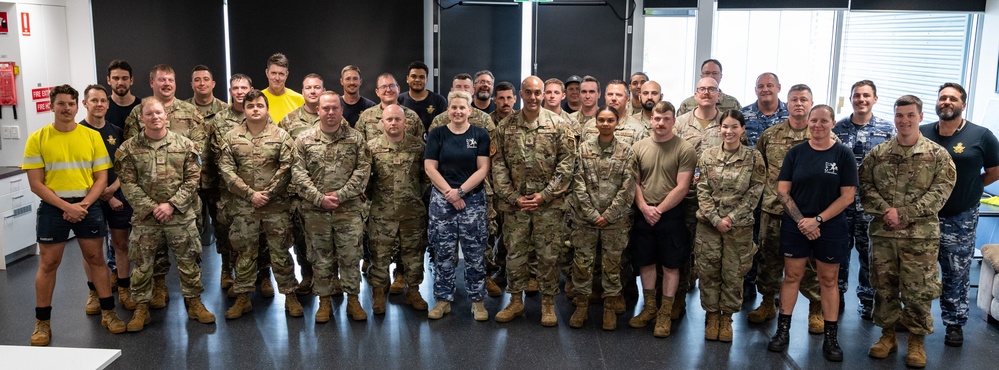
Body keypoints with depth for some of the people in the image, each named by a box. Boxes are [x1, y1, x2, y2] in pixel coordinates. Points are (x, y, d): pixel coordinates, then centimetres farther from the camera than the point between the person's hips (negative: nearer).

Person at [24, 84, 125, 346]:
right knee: (48, 264, 5)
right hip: (53, 208, -1)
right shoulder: (37, 139, -3)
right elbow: (36, 184, -6)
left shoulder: (92, 136, 1)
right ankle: (42, 322, 17)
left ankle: (108, 313, 18)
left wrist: (84, 204, -13)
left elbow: (101, 178, 2)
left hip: (88, 206, 1)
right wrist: (66, 206, -16)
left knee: (96, 259, 8)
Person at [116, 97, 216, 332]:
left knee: (188, 261, 7)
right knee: (142, 264, 7)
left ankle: (194, 302, 22)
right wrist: (151, 207, -12)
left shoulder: (184, 145, 2)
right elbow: (128, 183, -3)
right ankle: (141, 308, 20)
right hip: (145, 218, 0)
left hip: (181, 216, 0)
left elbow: (192, 179, -2)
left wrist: (172, 204, -11)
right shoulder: (130, 148, 1)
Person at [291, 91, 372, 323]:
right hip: (315, 211, 1)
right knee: (321, 258, 10)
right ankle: (324, 301, 22)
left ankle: (353, 299, 19)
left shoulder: (355, 138, 2)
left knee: (351, 256, 5)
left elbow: (363, 170, -4)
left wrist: (341, 195, -13)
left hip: (349, 209, -1)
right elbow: (298, 173, -2)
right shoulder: (304, 140, 3)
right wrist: (319, 198, -12)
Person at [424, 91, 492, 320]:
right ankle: (443, 299, 17)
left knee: (475, 253, 2)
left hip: (473, 200, -1)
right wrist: (450, 194, -10)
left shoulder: (480, 135, 3)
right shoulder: (437, 134, 5)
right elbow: (430, 168, -1)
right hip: (441, 200, 1)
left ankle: (477, 300, 13)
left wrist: (460, 191, -13)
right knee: (443, 252, 6)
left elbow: (483, 169, -4)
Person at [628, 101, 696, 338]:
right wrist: (644, 208, -9)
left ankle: (665, 314, 15)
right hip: (643, 215, 4)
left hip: (671, 215, -3)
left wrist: (659, 210, -14)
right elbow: (634, 182, 5)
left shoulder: (685, 150, -7)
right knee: (645, 263, 12)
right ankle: (649, 308, 27)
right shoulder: (639, 147, 4)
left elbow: (682, 187, -11)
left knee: (670, 265, 4)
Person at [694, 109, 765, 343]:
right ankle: (711, 315, 22)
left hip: (739, 225, -1)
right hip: (709, 223, 1)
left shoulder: (754, 157, -3)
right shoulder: (708, 155, 1)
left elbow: (755, 192, -5)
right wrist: (716, 219, -12)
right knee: (708, 271, 6)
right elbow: (702, 190, -1)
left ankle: (726, 317, 23)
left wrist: (731, 218, -13)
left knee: (733, 273, 6)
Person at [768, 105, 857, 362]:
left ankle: (830, 337, 15)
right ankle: (783, 330, 15)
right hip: (795, 225, 1)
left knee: (828, 280, 6)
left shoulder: (843, 154, -3)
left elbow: (847, 196, -7)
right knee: (791, 276, 6)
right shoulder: (796, 153, 2)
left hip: (830, 227, -1)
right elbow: (783, 190, -1)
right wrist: (801, 220, -12)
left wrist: (817, 220, -14)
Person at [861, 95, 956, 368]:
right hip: (882, 233, 2)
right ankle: (887, 335, 26)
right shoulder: (878, 153, 5)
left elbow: (940, 192, -9)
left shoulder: (938, 155, 0)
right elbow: (865, 186, 1)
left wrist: (904, 214, -17)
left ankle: (917, 340, 20)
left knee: (918, 291, 3)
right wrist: (886, 211, -15)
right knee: (884, 287, 11)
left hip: (921, 235, -2)